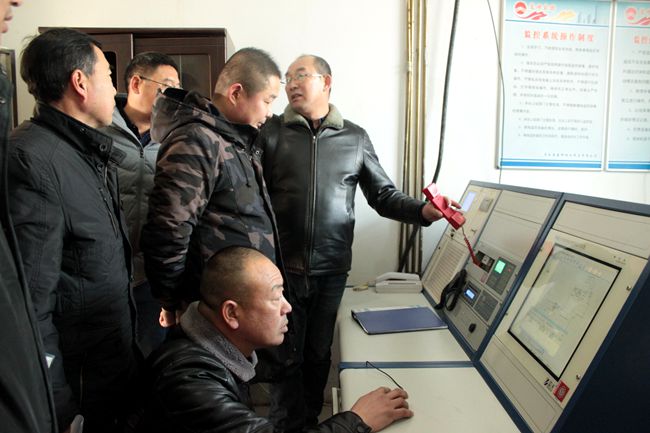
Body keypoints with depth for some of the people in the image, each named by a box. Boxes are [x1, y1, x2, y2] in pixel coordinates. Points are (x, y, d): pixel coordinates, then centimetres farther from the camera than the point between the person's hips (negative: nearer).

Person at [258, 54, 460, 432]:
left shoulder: (355, 138, 5)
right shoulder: (272, 133, 2)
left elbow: (384, 194, 7)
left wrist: (422, 211, -10)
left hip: (331, 269, 1)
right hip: (282, 267, -1)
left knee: (318, 354, 15)